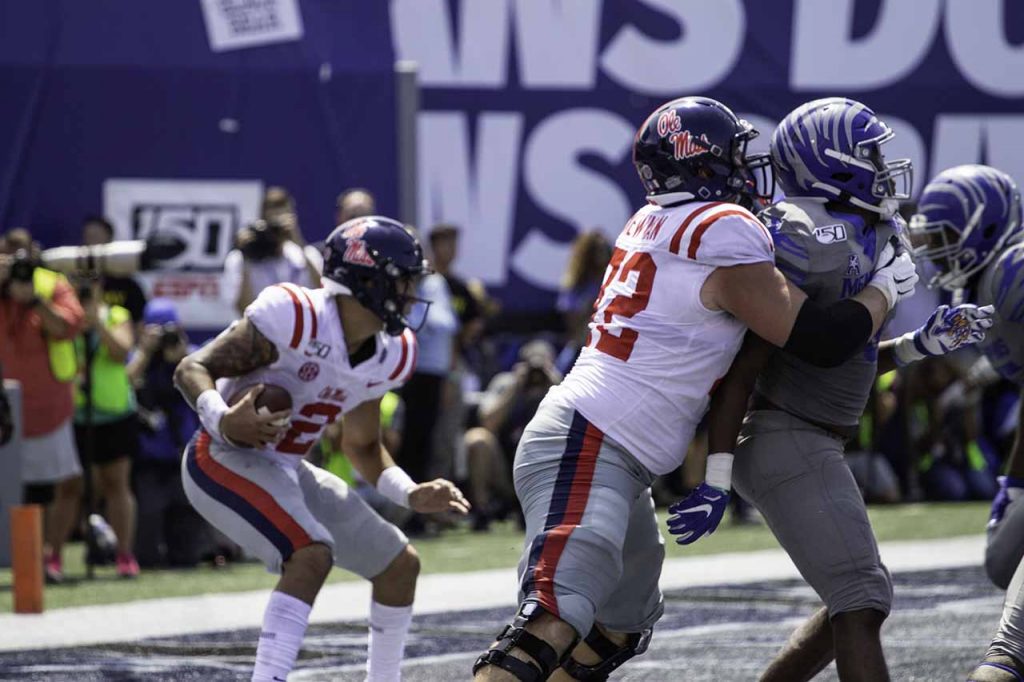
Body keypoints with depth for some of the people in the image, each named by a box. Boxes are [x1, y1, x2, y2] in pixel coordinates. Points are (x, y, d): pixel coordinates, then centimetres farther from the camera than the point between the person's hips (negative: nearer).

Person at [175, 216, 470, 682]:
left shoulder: (390, 356, 2)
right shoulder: (296, 319, -24)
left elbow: (361, 446, 17)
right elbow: (192, 369, -20)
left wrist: (410, 494, 2)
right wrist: (224, 422, -39)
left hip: (287, 470, 9)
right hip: (224, 460, -9)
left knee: (399, 565, 13)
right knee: (312, 554, -32)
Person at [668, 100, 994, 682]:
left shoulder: (866, 241, 12)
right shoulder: (813, 244, -17)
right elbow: (745, 366, -19)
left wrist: (925, 344, 8)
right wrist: (716, 480, -21)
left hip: (814, 447, 10)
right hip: (789, 444, -10)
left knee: (861, 601, 16)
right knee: (861, 606, -13)